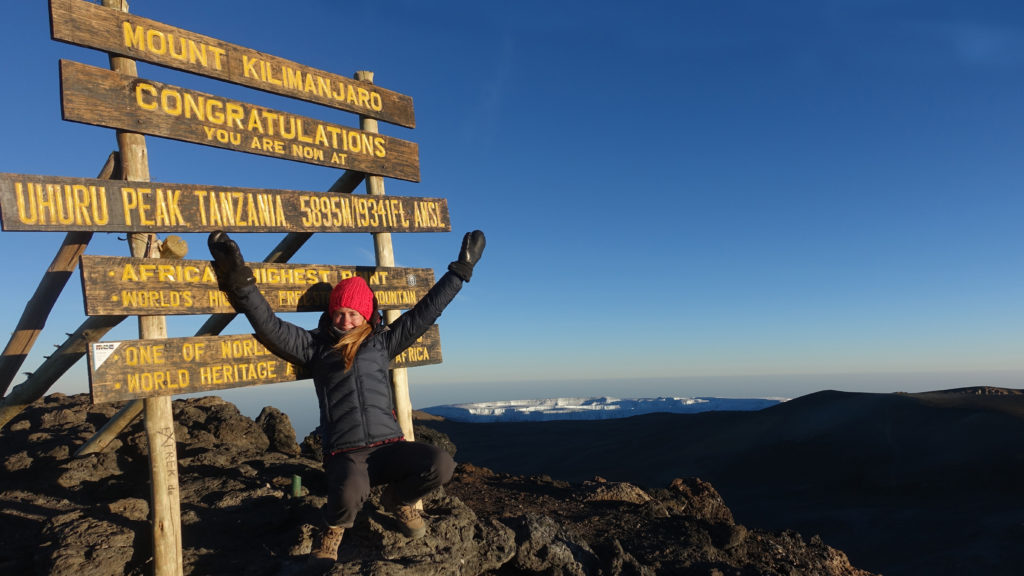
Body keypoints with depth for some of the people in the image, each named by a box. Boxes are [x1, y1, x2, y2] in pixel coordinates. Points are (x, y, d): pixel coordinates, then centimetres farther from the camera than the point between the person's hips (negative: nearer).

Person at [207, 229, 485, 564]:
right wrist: (241, 283, -20)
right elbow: (270, 327, -6)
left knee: (441, 465, -25)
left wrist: (461, 269, 13)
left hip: (389, 446, 3)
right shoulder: (315, 345, 7)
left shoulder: (381, 342, 14)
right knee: (348, 496, -37)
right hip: (345, 454, -3)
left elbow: (425, 312, 14)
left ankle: (398, 499, 12)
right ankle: (333, 528, 5)